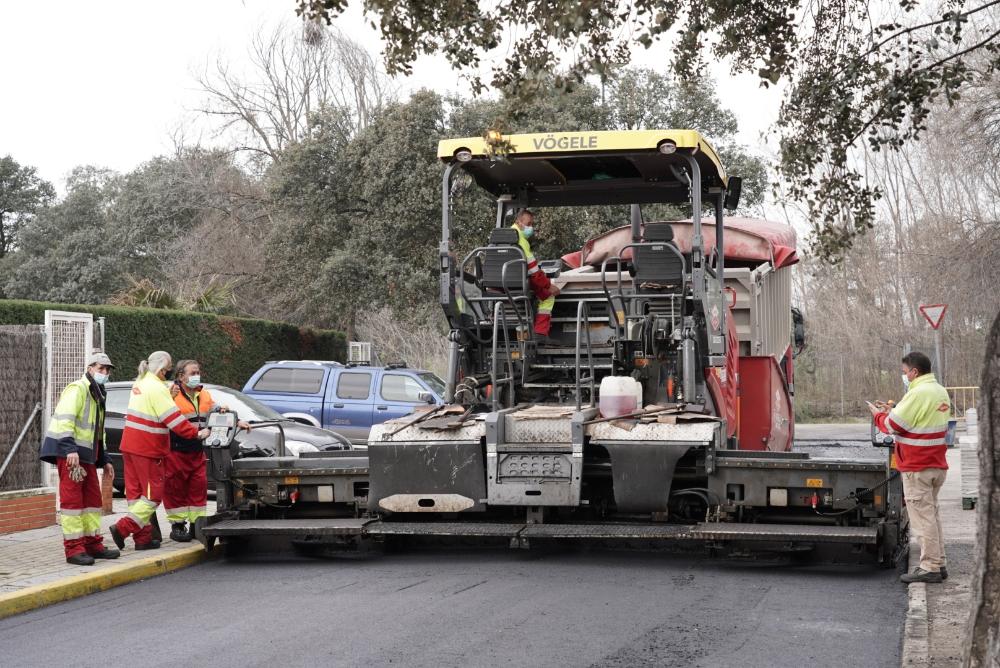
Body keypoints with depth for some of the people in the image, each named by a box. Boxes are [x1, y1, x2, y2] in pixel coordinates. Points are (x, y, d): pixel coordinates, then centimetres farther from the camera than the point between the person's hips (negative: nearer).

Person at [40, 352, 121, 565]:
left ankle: (93, 544, 18)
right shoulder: (77, 389, -8)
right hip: (68, 452, -10)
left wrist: (104, 460, 25)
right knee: (72, 498, -9)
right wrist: (70, 449, -30)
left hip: (86, 455, 10)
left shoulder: (97, 396, 23)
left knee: (92, 498, 11)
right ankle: (74, 548, -9)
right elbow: (64, 419, -21)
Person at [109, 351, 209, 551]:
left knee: (136, 490, 11)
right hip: (147, 448, -10)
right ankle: (123, 528, -10)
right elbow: (173, 417, -20)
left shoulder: (140, 383, 15)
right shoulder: (157, 388, -16)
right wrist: (196, 433, -18)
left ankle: (143, 537, 14)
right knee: (153, 493, -1)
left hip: (131, 445, 10)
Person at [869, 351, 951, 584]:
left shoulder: (918, 394, -18)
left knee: (922, 516, -6)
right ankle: (938, 563, 20)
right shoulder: (940, 392, 13)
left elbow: (894, 425, -16)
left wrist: (879, 415, 3)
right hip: (937, 465, 10)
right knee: (932, 513, 16)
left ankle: (929, 568, -4)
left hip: (917, 467, -9)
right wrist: (892, 412, 12)